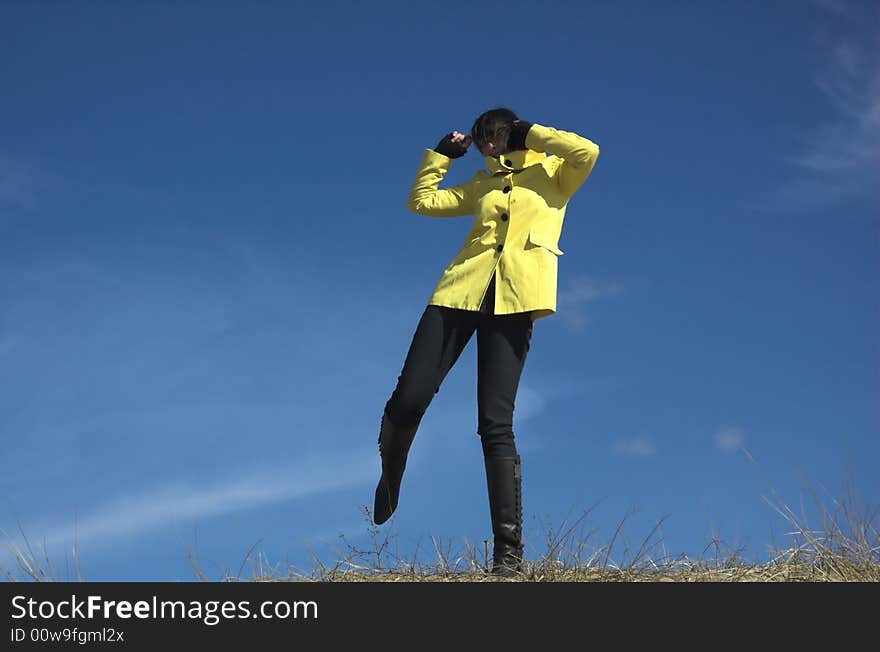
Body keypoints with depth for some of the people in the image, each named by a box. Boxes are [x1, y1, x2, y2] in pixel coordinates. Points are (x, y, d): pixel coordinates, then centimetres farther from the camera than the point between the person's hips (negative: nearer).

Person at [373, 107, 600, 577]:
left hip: (515, 299, -4)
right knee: (408, 400, -8)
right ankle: (389, 478, 25)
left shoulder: (552, 173, 16)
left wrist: (530, 134, 6)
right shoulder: (481, 186, 25)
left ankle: (509, 551, -10)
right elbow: (421, 200, 23)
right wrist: (442, 153, 21)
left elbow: (588, 151, -4)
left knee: (496, 423, -13)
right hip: (461, 288, 4)